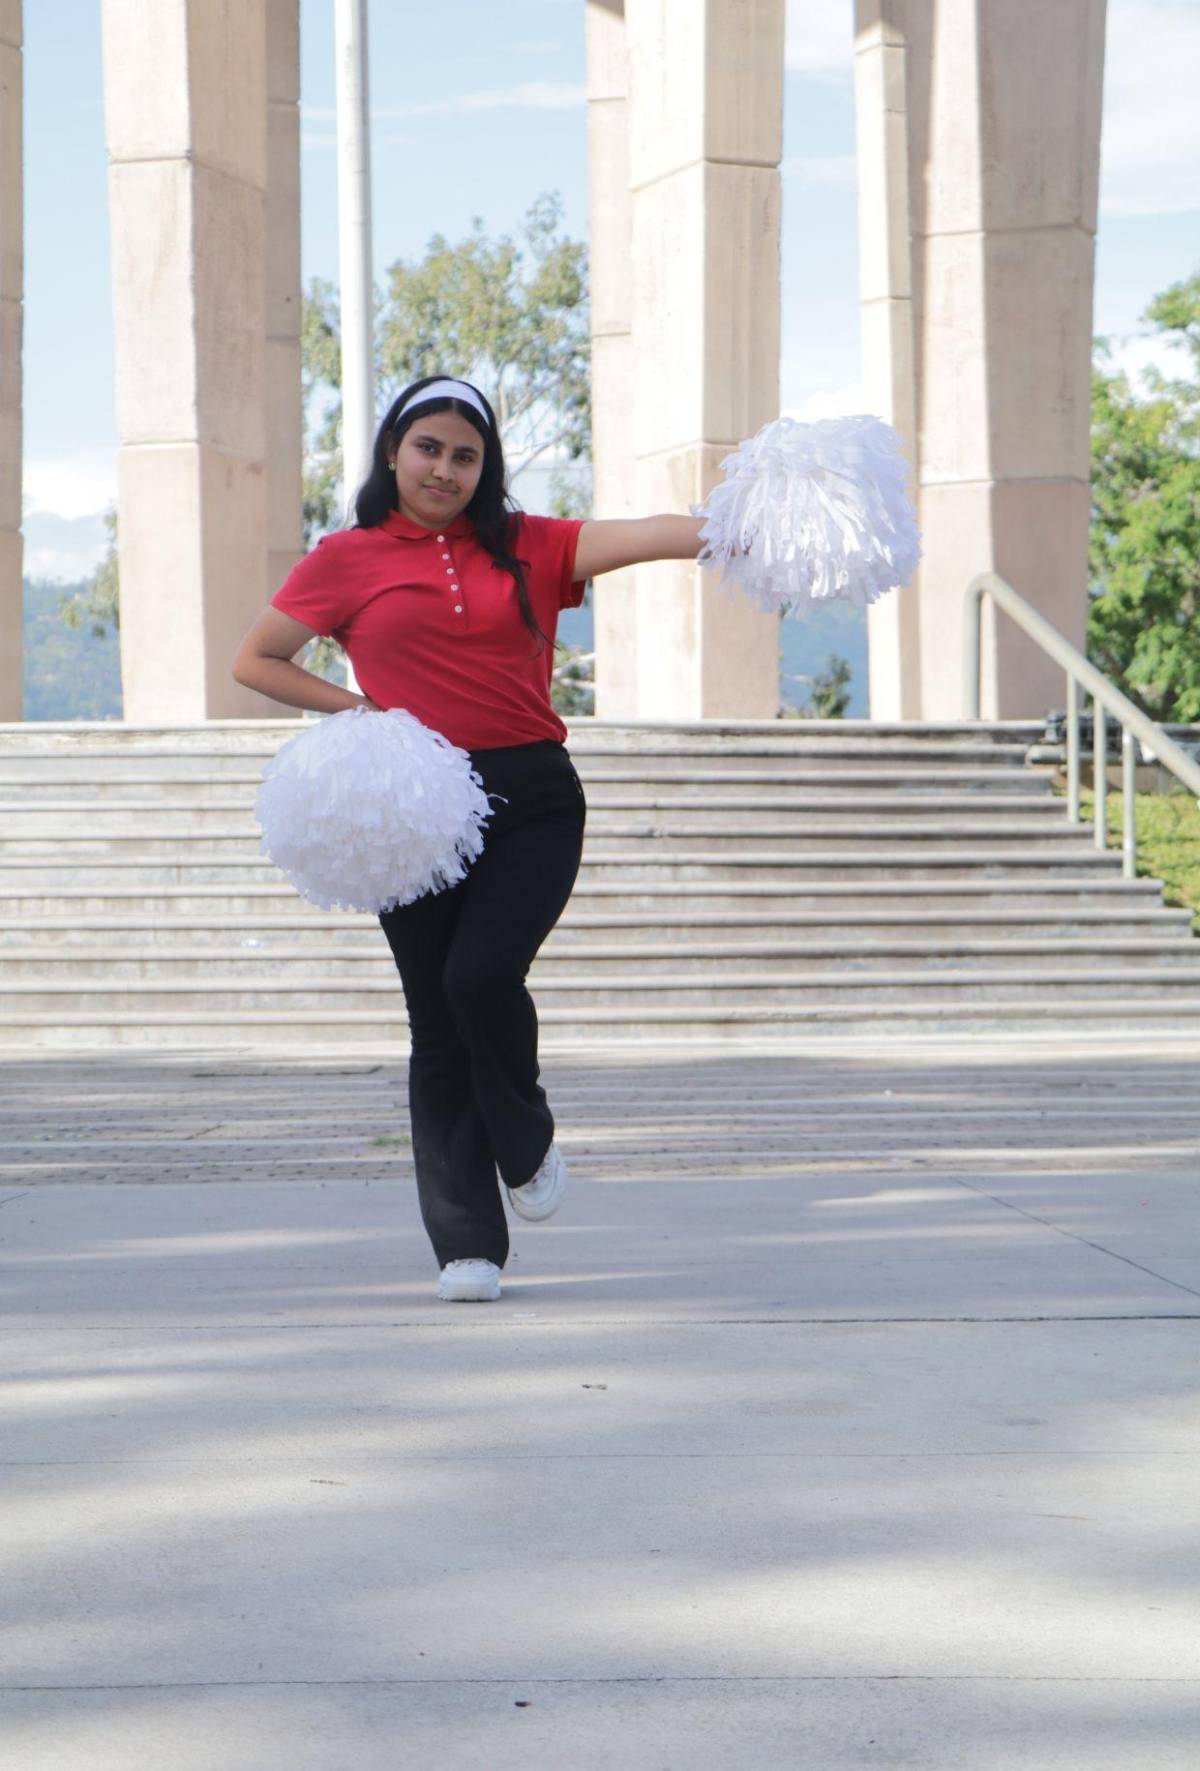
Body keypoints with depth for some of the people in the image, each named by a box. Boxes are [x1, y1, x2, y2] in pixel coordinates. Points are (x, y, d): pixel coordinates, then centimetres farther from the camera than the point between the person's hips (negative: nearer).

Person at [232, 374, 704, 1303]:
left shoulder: (527, 547, 7)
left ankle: (528, 1146, 8)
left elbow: (646, 535, -7)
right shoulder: (349, 560, 6)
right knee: (438, 1024, 1)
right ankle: (468, 1244, 8)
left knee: (482, 973, -21)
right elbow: (256, 661, 12)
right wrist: (356, 709, -1)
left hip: (532, 799, 0)